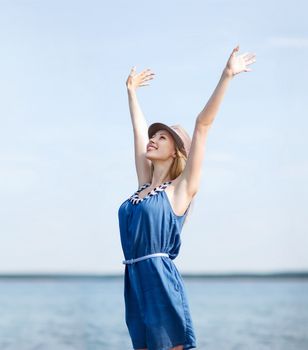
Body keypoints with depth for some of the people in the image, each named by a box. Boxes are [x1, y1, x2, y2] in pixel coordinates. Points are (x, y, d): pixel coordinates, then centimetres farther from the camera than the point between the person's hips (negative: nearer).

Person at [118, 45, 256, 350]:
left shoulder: (181, 187, -1)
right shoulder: (145, 184, 14)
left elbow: (203, 124, -5)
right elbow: (139, 129, 25)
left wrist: (227, 76, -9)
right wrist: (131, 90, 35)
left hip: (161, 281, -6)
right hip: (134, 281, 6)